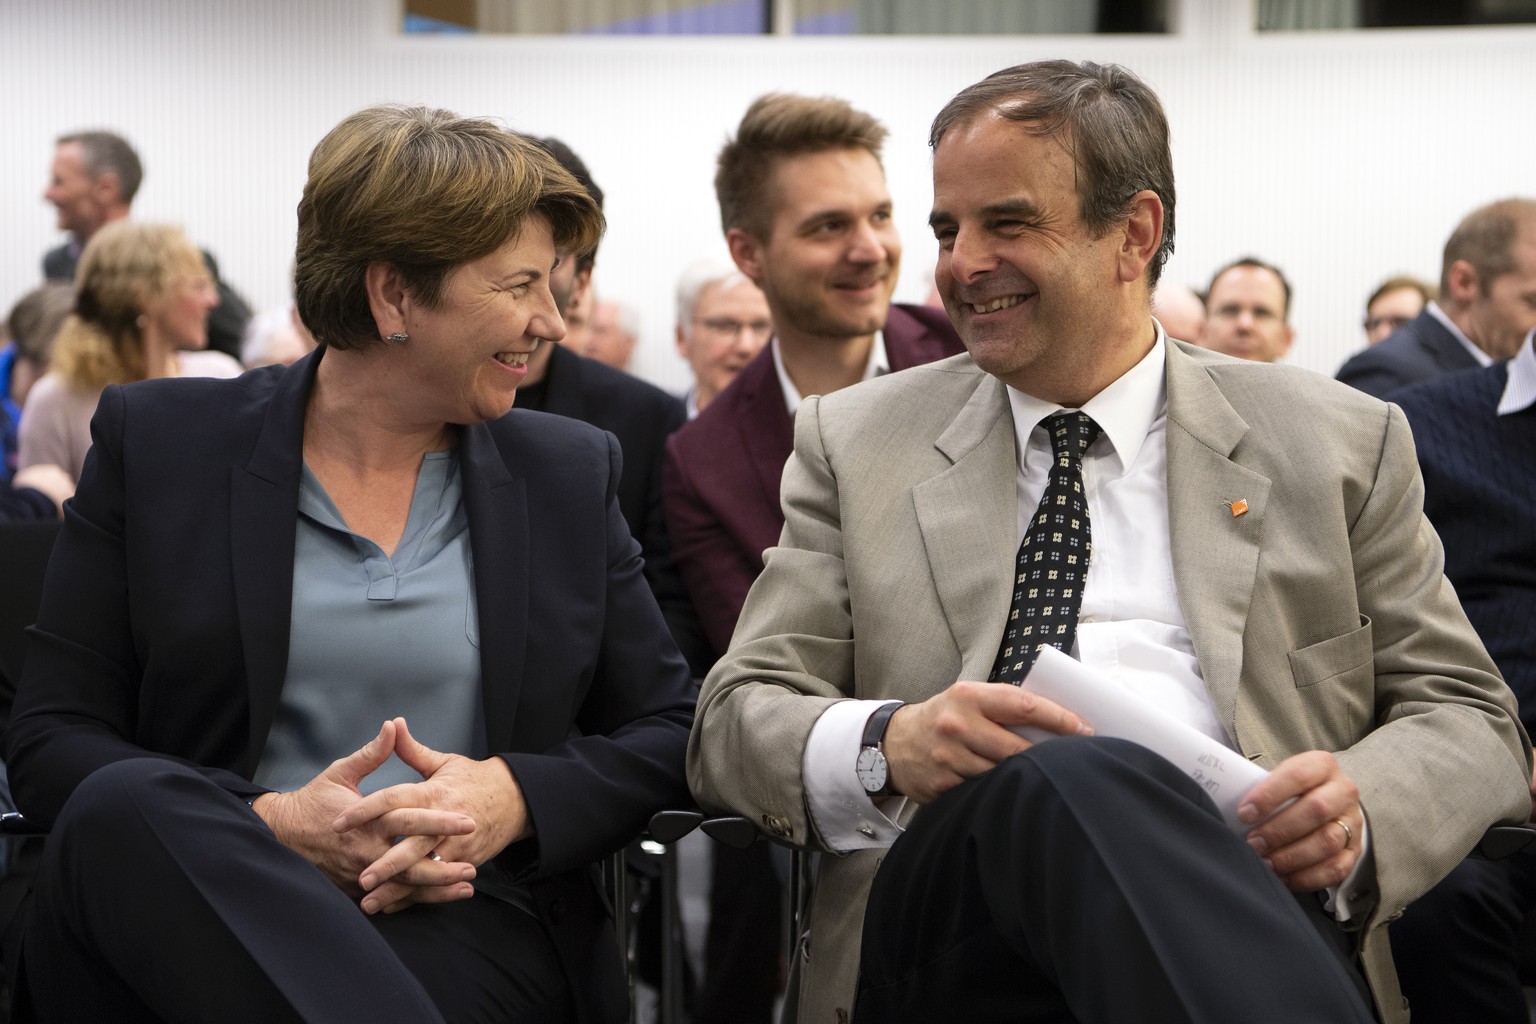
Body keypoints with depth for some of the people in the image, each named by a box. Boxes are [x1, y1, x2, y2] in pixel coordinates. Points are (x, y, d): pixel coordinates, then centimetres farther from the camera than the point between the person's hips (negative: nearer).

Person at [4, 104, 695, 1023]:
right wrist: (268, 826, -14)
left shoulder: (570, 474, 17)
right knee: (122, 810, -36)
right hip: (207, 908, 2)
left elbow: (671, 731, 15)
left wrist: (517, 797, -8)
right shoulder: (157, 442, 10)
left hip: (474, 923, -2)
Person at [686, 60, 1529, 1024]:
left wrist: (1363, 808, -9)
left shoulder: (1343, 444, 18)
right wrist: (887, 745, -12)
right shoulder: (855, 443, 19)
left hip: (1234, 913, 0)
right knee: (1060, 782, -37)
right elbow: (733, 722, 13)